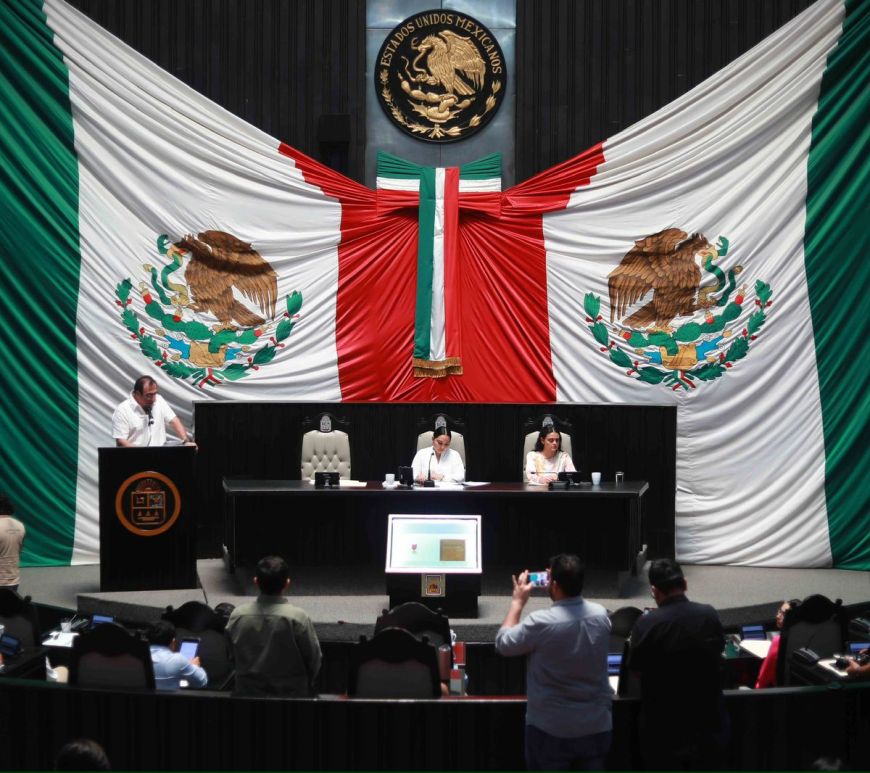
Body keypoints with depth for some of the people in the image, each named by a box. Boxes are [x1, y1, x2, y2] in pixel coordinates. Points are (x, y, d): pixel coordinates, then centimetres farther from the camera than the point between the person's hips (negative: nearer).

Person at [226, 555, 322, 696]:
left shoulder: (237, 616, -10)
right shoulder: (298, 618, -21)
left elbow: (232, 656, 4)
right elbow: (314, 658, -10)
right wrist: (307, 684, 9)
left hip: (247, 691, 4)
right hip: (290, 694, -4)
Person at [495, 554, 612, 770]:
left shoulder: (541, 623, -21)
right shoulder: (601, 615, -6)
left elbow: (503, 643, -5)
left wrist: (517, 602, 4)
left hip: (551, 729, -4)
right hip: (597, 726, 4)